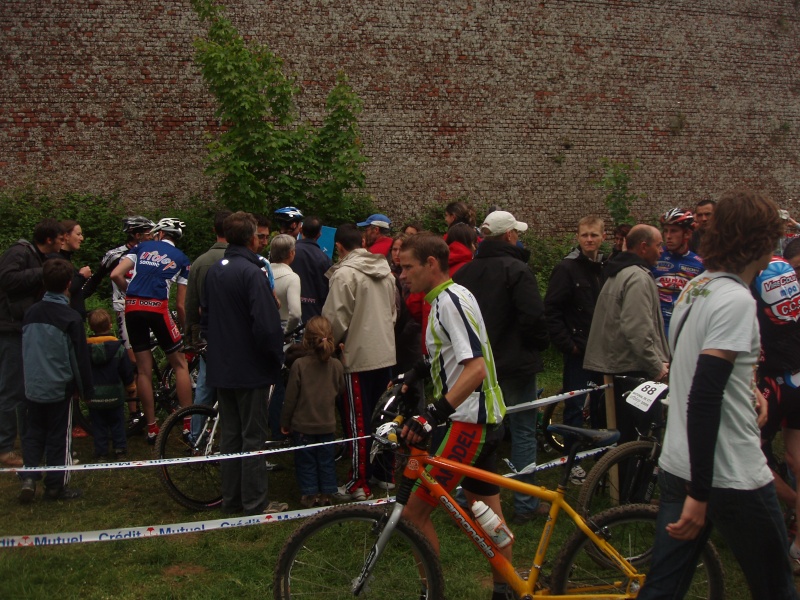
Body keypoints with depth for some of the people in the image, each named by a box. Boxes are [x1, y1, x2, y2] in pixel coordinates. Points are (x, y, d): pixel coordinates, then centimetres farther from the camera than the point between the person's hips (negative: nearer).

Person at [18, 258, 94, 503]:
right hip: (59, 388, -4)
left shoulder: (30, 313, 2)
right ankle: (55, 486, 12)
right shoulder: (71, 318, -14)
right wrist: (87, 389, 0)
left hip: (32, 388, 4)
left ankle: (29, 477, 2)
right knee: (58, 437, 6)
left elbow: (24, 350, 14)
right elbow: (80, 357, -9)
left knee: (33, 433, 16)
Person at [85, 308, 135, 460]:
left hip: (93, 396, 1)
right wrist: (131, 388, 10)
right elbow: (127, 371, -5)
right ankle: (120, 448, 14)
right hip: (114, 395, -1)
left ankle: (100, 451, 14)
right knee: (117, 422, 13)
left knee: (98, 424, 11)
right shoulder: (118, 347, -12)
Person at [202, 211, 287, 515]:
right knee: (253, 438, 1)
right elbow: (266, 324, -24)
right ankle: (255, 503, 8)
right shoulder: (251, 272, -19)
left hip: (221, 367, 8)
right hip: (251, 368, -8)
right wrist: (276, 357, -10)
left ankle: (231, 498, 23)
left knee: (229, 433, 15)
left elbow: (205, 315, 15)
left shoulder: (214, 271, 7)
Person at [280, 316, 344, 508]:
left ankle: (310, 495, 17)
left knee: (306, 462, 12)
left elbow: (290, 398, -11)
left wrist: (285, 422, 0)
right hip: (327, 425, 2)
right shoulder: (336, 365, -8)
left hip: (303, 425, -2)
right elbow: (341, 390, 7)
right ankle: (327, 494, 21)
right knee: (326, 460, 15)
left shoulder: (299, 365, -16)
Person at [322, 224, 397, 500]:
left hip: (358, 357, -7)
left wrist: (330, 343, 5)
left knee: (358, 421, 2)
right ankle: (385, 473, 25)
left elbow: (336, 319, -13)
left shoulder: (344, 273, -14)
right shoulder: (385, 270, 8)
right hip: (386, 354, 7)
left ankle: (359, 483, 8)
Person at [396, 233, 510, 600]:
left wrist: (434, 413, -35)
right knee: (489, 513, 18)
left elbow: (476, 367, -28)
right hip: (484, 418, 11)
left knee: (415, 511, -7)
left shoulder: (451, 300, -17)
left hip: (470, 421, -11)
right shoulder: (445, 298, 14)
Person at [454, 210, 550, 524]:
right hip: (515, 363, -6)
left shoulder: (465, 272, 6)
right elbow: (533, 315, -22)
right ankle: (525, 504, 9)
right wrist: (539, 343, -4)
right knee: (523, 432, 3)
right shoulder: (517, 269, -14)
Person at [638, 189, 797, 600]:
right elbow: (703, 399, -25)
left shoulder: (693, 289, 9)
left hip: (677, 467, 8)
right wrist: (699, 494, -25)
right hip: (732, 478, -8)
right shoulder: (736, 300, -18)